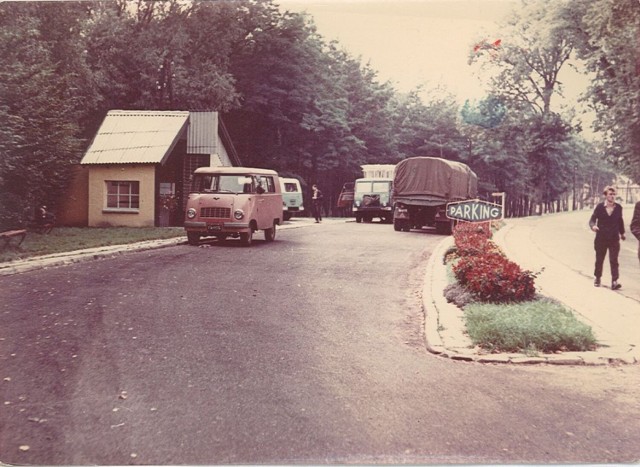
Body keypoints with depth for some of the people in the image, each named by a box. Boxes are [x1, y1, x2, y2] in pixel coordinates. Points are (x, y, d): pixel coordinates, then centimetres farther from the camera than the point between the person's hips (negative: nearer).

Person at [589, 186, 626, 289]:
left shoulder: (618, 207, 3)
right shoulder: (599, 206, -4)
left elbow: (620, 221, 15)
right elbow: (592, 219, -4)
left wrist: (622, 233, 22)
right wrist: (593, 226, -26)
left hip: (614, 239, 0)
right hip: (601, 238, 0)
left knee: (614, 260, -8)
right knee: (599, 260, 12)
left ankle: (614, 281, -11)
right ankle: (597, 278, 29)